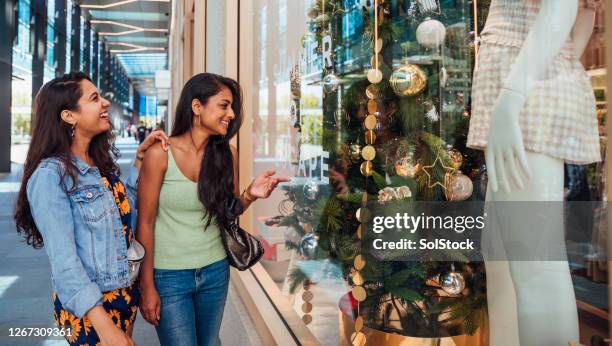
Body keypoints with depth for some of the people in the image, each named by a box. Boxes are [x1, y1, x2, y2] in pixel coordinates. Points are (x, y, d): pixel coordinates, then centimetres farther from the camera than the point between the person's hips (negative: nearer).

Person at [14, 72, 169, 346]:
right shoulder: (50, 175, -19)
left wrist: (140, 157, 3)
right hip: (87, 308, -7)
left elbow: (125, 213, 10)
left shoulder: (102, 163, 5)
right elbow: (64, 261, -24)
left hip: (126, 296, 7)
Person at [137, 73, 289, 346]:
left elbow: (228, 212, 6)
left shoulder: (227, 153, -3)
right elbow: (145, 223, -10)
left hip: (215, 272, 4)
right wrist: (147, 286, -8)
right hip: (169, 275, -4)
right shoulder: (161, 154, -15)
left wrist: (250, 196, -16)